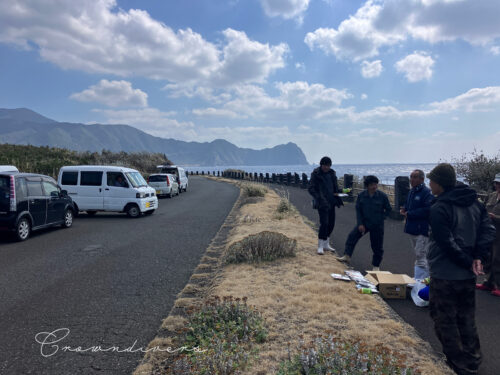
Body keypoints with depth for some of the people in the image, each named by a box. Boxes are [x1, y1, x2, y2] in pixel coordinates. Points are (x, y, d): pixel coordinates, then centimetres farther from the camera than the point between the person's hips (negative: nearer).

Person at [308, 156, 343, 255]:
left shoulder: (332, 173, 8)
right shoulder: (316, 174, -9)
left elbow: (335, 186, 21)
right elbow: (311, 189, -12)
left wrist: (336, 195, 6)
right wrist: (319, 198, -24)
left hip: (331, 202, 7)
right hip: (322, 202, -7)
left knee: (331, 223, 10)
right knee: (324, 223, -15)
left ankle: (326, 244, 24)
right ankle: (320, 246, -5)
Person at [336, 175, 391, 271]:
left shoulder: (382, 196, -11)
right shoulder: (361, 195, -5)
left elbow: (388, 209, 3)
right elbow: (358, 210, 2)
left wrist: (381, 219, -4)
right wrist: (360, 224, -4)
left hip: (377, 225, -2)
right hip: (364, 223, 2)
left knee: (377, 246, 5)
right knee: (352, 237, -7)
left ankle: (376, 266, 21)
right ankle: (347, 256, 3)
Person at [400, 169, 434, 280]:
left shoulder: (427, 192, -16)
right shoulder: (412, 192, 14)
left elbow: (427, 210, -25)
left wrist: (409, 214, -18)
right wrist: (404, 209, 4)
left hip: (422, 230, -10)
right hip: (412, 229, 10)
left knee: (421, 257, -8)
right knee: (418, 257, 20)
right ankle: (425, 278, 34)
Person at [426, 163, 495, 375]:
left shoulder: (439, 209, -19)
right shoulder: (474, 203, 4)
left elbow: (447, 244, -22)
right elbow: (488, 230, 0)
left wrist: (468, 262, -10)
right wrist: (478, 258, -6)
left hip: (444, 277, -8)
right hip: (468, 277, 8)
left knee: (445, 321, 7)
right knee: (466, 319, 21)